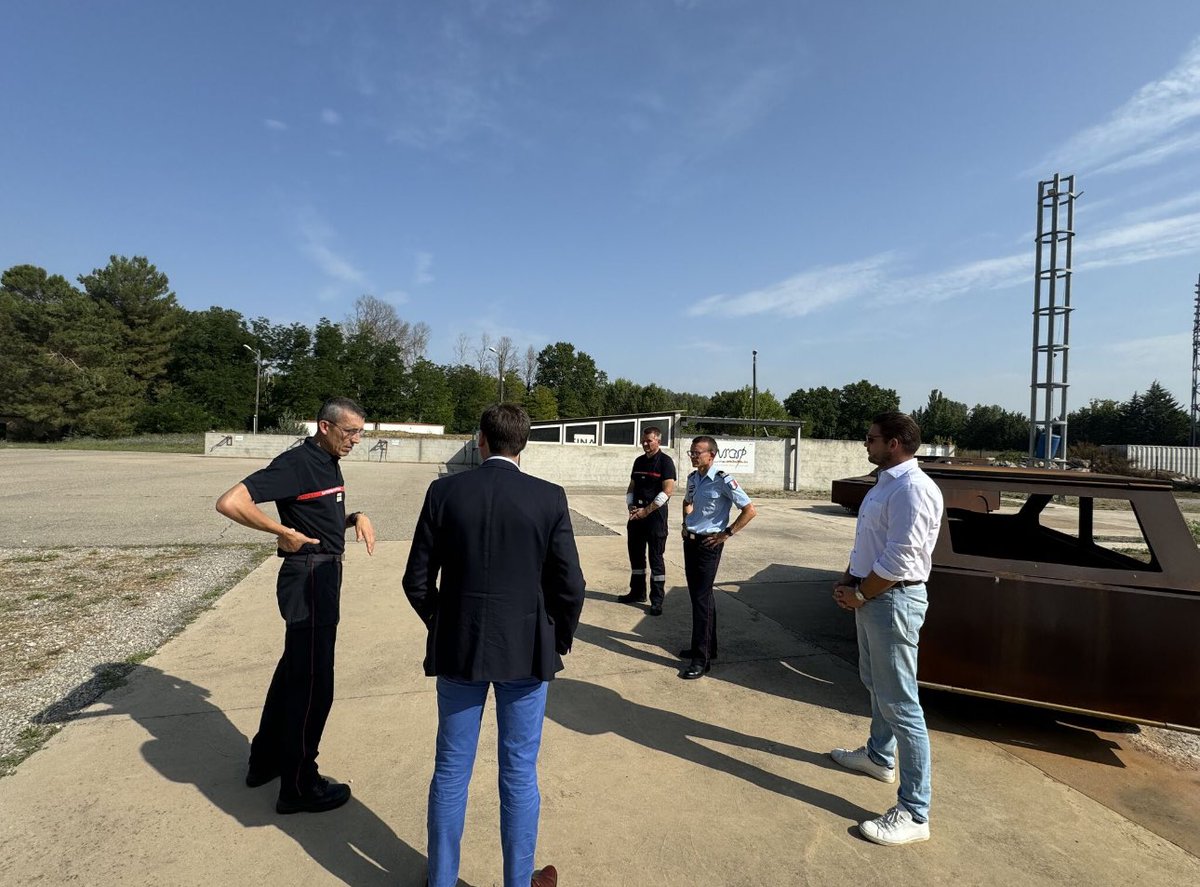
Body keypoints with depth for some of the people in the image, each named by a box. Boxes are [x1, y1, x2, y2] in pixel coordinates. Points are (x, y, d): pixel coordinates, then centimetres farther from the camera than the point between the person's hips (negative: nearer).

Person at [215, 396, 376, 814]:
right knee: (312, 683, 0)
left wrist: (356, 517, 3)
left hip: (325, 575, 10)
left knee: (294, 670, 21)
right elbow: (229, 503, -25)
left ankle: (266, 760, 39)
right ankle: (298, 786, 15)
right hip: (308, 577, -10)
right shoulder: (295, 463, -17)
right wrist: (285, 533, -20)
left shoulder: (329, 463, 11)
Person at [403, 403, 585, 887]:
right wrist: (559, 639, 8)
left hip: (458, 648, 2)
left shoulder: (444, 491, -7)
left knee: (451, 771, 18)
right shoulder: (549, 498, -11)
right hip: (525, 651, -1)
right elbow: (570, 586, -9)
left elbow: (417, 579, -4)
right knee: (520, 774, 15)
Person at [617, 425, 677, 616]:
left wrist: (646, 510, -15)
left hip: (655, 515, -6)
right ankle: (637, 593, 26)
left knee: (656, 558, -1)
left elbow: (667, 491, -15)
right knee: (636, 555, 13)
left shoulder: (665, 461, -8)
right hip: (636, 513, 7)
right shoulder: (639, 461, 12)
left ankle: (657, 600, 7)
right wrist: (631, 507, 0)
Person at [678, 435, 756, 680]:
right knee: (698, 594, 16)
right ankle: (707, 647, 30)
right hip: (690, 541, 8)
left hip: (708, 545, -8)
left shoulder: (723, 481, -16)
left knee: (701, 598, -7)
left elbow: (750, 510, -16)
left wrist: (726, 533, -14)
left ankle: (702, 659, 1)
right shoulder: (692, 478, 7)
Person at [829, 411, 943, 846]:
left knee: (900, 704, -4)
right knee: (876, 684, 26)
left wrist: (858, 593, -14)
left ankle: (913, 813, 7)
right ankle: (879, 756, 47)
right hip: (870, 596, 11)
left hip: (893, 601, -11)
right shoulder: (886, 482, 11)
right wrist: (848, 579, 6)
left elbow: (899, 562, -25)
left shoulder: (913, 489, -22)